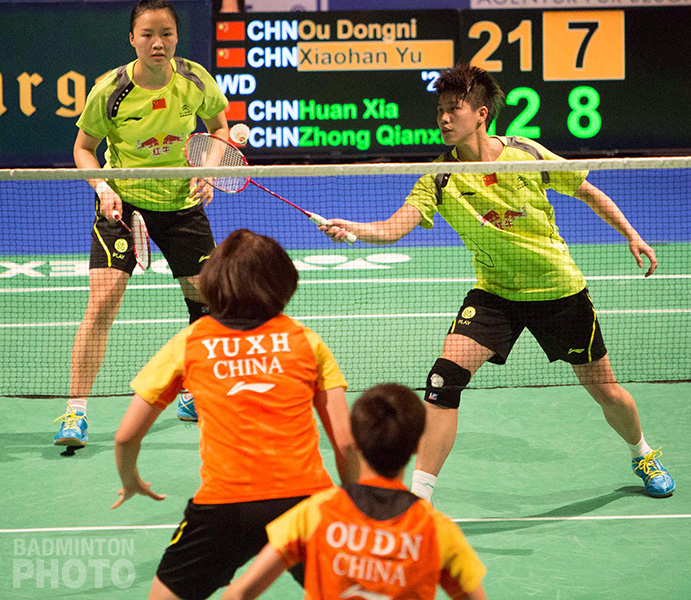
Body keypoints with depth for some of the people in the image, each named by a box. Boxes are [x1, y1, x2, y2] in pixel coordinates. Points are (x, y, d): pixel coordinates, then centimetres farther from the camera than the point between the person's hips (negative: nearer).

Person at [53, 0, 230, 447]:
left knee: (208, 300, 7)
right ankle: (76, 413, -11)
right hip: (124, 201, -3)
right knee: (103, 301, -17)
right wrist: (103, 188, -19)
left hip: (181, 201, 3)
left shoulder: (195, 80, -11)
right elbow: (84, 148, -3)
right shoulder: (110, 91, -17)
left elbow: (219, 127, 8)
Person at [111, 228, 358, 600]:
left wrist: (130, 482, 34)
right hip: (305, 497, 1)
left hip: (222, 506, 0)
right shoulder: (306, 341, 10)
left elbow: (126, 437, 13)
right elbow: (345, 442, 6)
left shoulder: (188, 343, 10)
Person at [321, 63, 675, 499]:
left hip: (560, 289, 0)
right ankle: (419, 495, -15)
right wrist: (351, 229, -44)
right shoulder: (440, 181, -12)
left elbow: (589, 192, 2)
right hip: (495, 295, 0)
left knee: (605, 391, 10)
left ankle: (643, 455, 43)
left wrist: (632, 236, 0)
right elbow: (392, 229, -25)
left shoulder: (527, 154, -13)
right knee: (446, 375, -22)